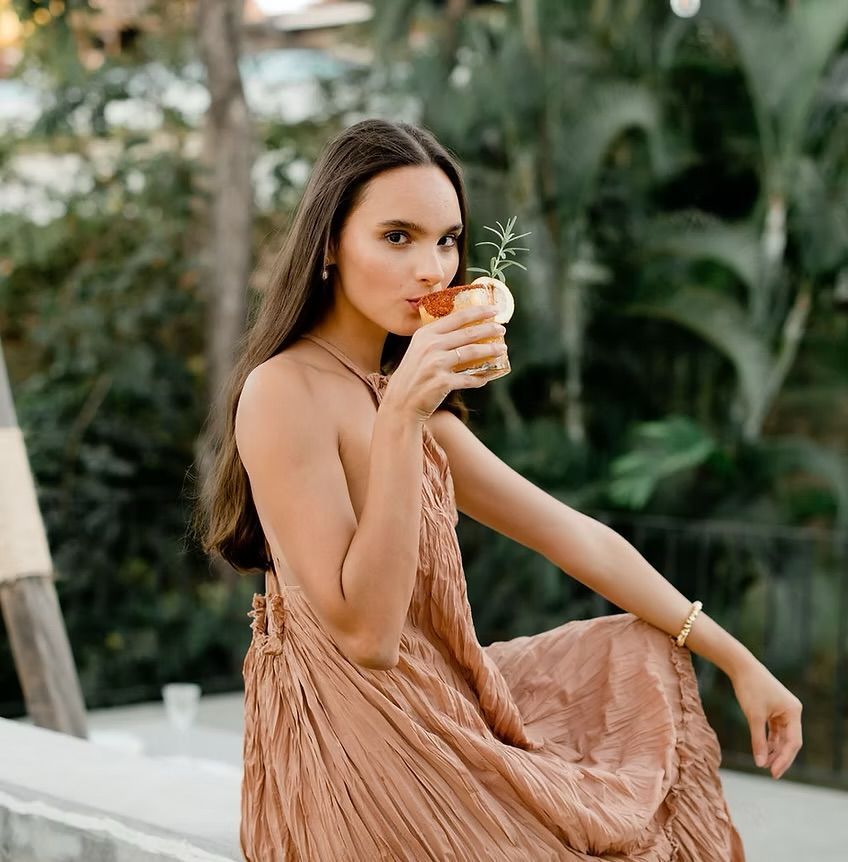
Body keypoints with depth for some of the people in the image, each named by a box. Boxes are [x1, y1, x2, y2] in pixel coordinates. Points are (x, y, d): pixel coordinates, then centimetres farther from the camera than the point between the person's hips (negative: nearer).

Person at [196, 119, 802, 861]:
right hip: (357, 744, -9)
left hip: (437, 710, 9)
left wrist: (739, 661, 8)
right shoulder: (286, 390, -18)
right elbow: (365, 633, -24)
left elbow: (580, 539, 9)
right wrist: (400, 420, -29)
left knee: (646, 659, 21)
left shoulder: (403, 393, 10)